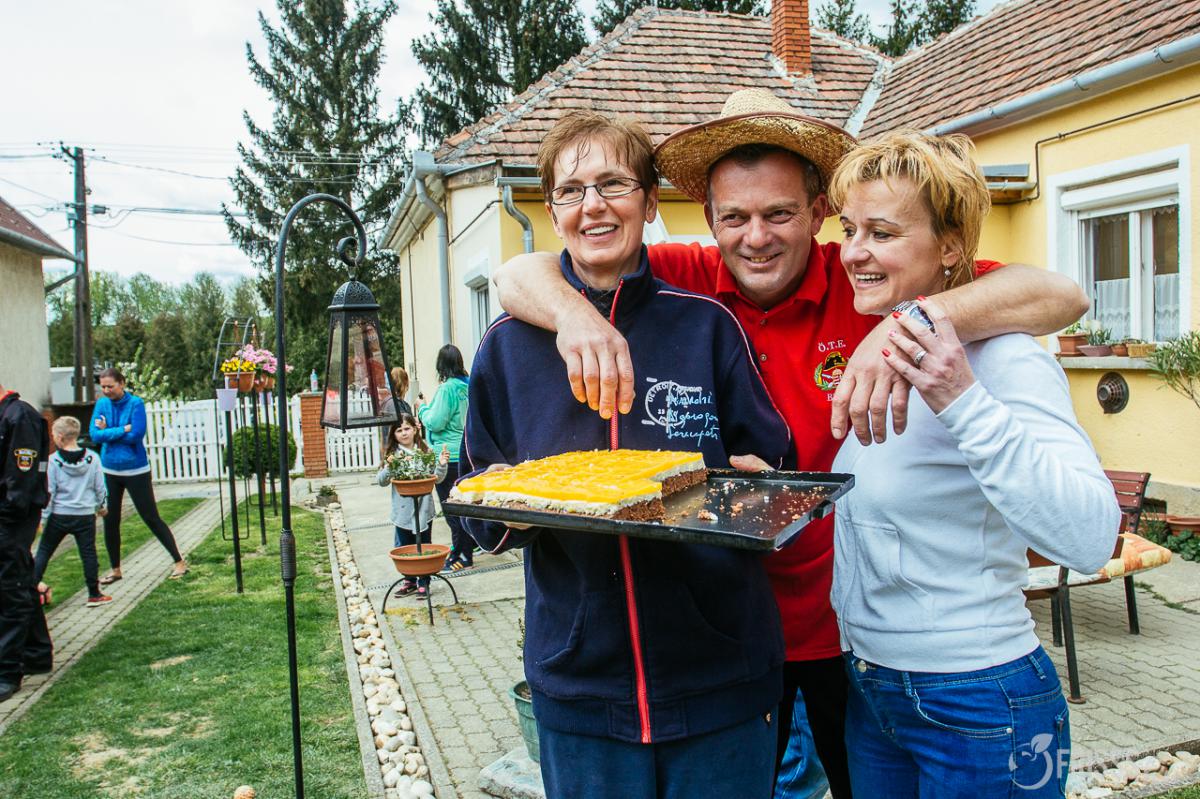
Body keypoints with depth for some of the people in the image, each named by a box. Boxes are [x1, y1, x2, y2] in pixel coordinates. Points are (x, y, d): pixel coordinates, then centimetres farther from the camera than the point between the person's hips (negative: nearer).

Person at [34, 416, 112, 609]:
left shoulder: (53, 461, -10)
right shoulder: (92, 458, -3)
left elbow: (48, 492, -9)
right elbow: (99, 487, 3)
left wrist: (42, 517, -1)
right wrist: (101, 506, 19)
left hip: (59, 515, -1)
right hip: (85, 516, 2)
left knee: (44, 550, 16)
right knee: (88, 554, 6)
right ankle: (94, 594, 10)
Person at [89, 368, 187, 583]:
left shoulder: (135, 403, -11)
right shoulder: (102, 404, 2)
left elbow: (136, 436, -19)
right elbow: (95, 435, -8)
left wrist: (108, 432, -10)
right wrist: (123, 430, -16)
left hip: (135, 471, -5)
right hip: (109, 471, 5)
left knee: (151, 518, -2)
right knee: (110, 521, 9)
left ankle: (179, 561, 7)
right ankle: (115, 569, 24)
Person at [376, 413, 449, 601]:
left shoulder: (425, 451, -2)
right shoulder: (392, 454, -2)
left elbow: (437, 478, 0)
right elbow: (381, 481, -3)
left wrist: (442, 465, -18)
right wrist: (389, 466, -20)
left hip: (424, 509, -1)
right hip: (402, 512, 1)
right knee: (403, 547, 13)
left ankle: (423, 583, 20)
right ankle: (409, 581, 29)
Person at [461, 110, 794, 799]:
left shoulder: (707, 325, -2)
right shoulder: (509, 345, 1)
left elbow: (774, 469, 5)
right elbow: (483, 517, 9)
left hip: (719, 685, 0)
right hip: (578, 685, 1)